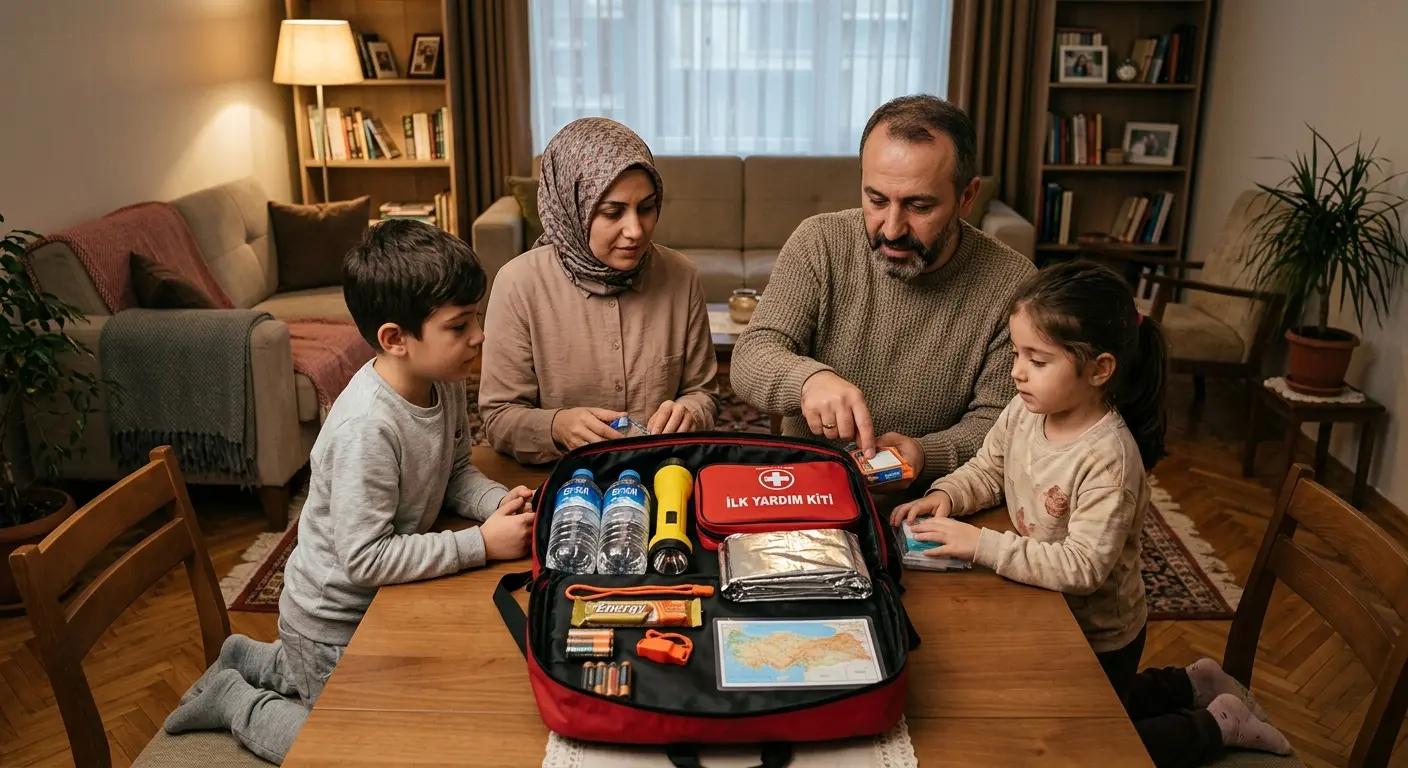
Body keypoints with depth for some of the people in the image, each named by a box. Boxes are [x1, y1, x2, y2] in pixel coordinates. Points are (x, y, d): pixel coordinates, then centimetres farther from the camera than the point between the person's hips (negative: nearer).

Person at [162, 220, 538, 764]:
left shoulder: (444, 383, -10)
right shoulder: (367, 428, -35)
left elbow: (455, 473, 5)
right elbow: (365, 559, -33)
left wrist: (500, 503, -15)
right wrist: (481, 544, -31)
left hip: (387, 599, 8)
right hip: (334, 623, -8)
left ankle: (254, 662, 39)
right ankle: (237, 703, 25)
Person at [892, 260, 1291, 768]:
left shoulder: (1108, 457, -35)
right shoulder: (1023, 411, -14)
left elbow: (1082, 567, -36)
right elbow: (986, 470, 1)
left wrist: (982, 544, -37)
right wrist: (945, 496, -19)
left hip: (1098, 636, -8)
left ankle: (1214, 727, 22)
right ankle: (1191, 687, 40)